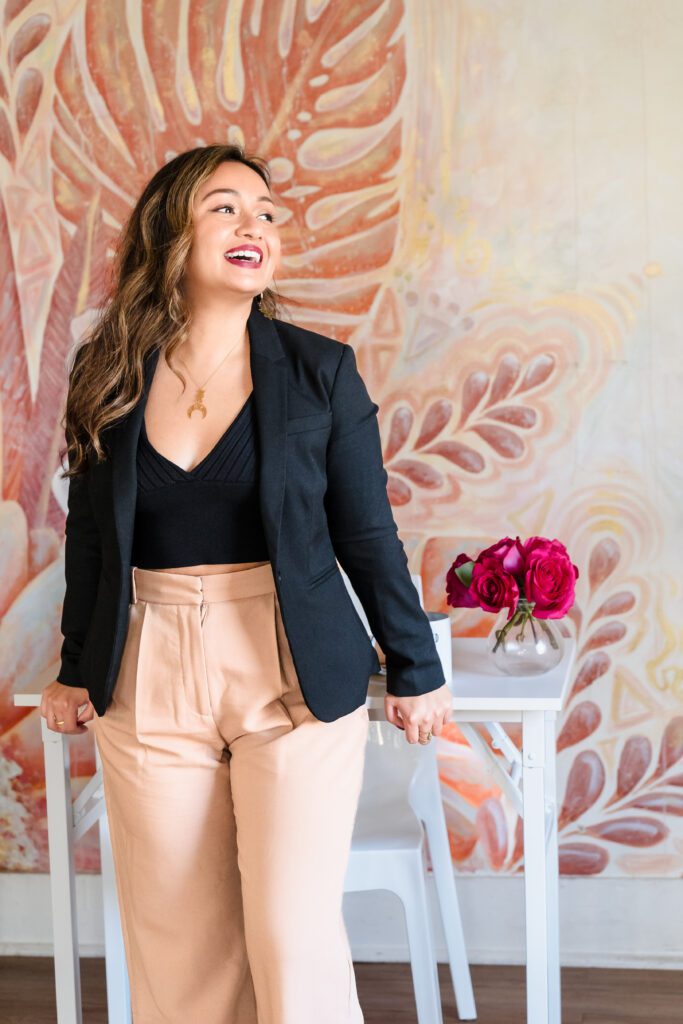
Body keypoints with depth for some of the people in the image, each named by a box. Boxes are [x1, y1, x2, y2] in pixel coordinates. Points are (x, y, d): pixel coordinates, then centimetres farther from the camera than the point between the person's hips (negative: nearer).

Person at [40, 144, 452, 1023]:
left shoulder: (319, 370, -3)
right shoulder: (107, 374, 2)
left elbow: (369, 537, 2)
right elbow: (89, 539, 11)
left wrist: (415, 672, 5)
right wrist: (78, 671, 15)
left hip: (295, 678, -2)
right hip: (149, 678, 2)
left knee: (293, 934, -2)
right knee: (177, 938, 10)